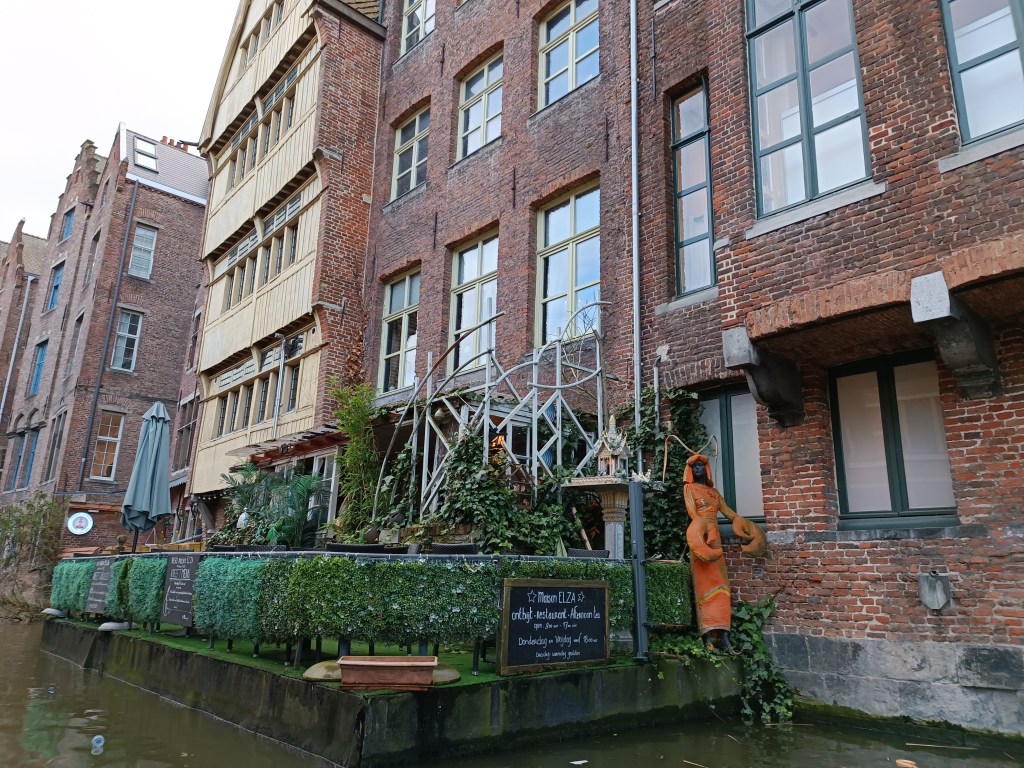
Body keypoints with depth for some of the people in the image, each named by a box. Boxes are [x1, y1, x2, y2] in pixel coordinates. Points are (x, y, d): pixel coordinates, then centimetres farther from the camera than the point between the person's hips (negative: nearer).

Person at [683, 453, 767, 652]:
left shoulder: (713, 491, 24)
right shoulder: (689, 488, 6)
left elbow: (729, 512, 25)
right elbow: (692, 511, -10)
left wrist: (745, 531, 18)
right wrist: (704, 532, -24)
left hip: (715, 537, 6)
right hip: (700, 537, -6)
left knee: (720, 584, -3)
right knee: (705, 583, -12)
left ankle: (722, 635, -7)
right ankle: (709, 636, -17)